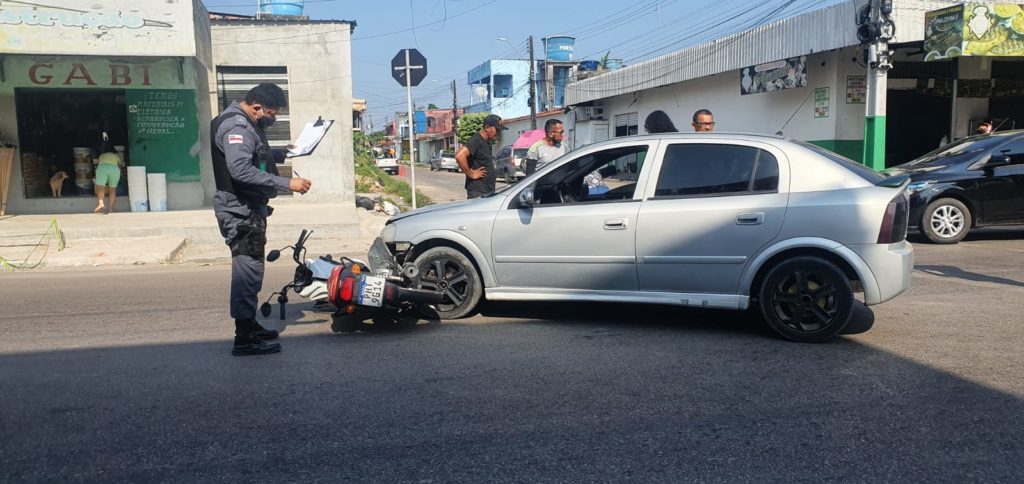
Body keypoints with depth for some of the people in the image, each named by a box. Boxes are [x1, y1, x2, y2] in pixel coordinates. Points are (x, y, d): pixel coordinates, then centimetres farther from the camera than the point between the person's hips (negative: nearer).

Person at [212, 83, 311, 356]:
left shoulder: (247, 124, 16)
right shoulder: (236, 126, -18)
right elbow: (241, 170, -30)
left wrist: (282, 155, 15)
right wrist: (286, 183, -32)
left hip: (249, 209, 11)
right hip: (240, 211, -11)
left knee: (249, 269, 18)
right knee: (248, 270, -10)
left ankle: (249, 326, 29)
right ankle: (244, 339, -6)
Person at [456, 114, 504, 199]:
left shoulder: (486, 142, 15)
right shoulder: (476, 141, -15)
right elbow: (459, 156, -30)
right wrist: (471, 174, -21)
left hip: (488, 191, 10)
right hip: (478, 193, -10)